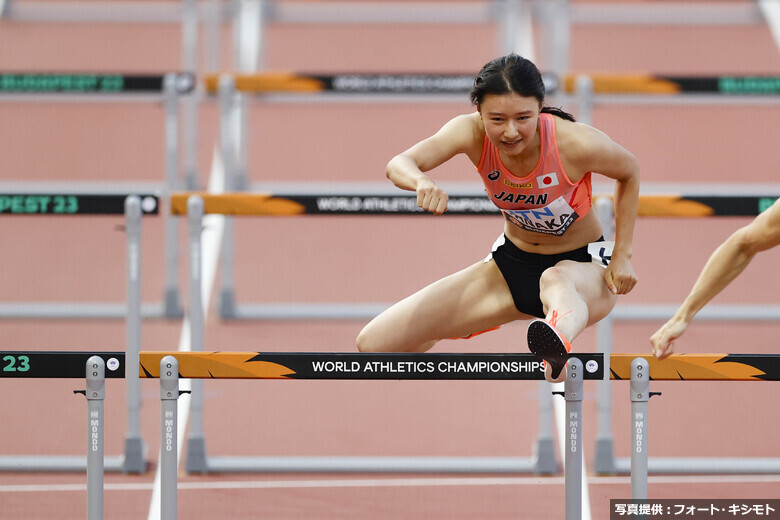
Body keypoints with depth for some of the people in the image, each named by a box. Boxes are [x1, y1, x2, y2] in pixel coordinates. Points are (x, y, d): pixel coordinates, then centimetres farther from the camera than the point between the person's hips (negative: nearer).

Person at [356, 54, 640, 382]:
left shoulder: (576, 144, -26)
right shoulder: (472, 133, -19)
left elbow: (629, 171, -4)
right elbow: (398, 165, -33)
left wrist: (621, 255, -8)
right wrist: (421, 181, -57)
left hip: (584, 269, -4)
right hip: (512, 265, 5)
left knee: (557, 280, -46)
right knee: (374, 345, -5)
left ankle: (557, 342, -82)